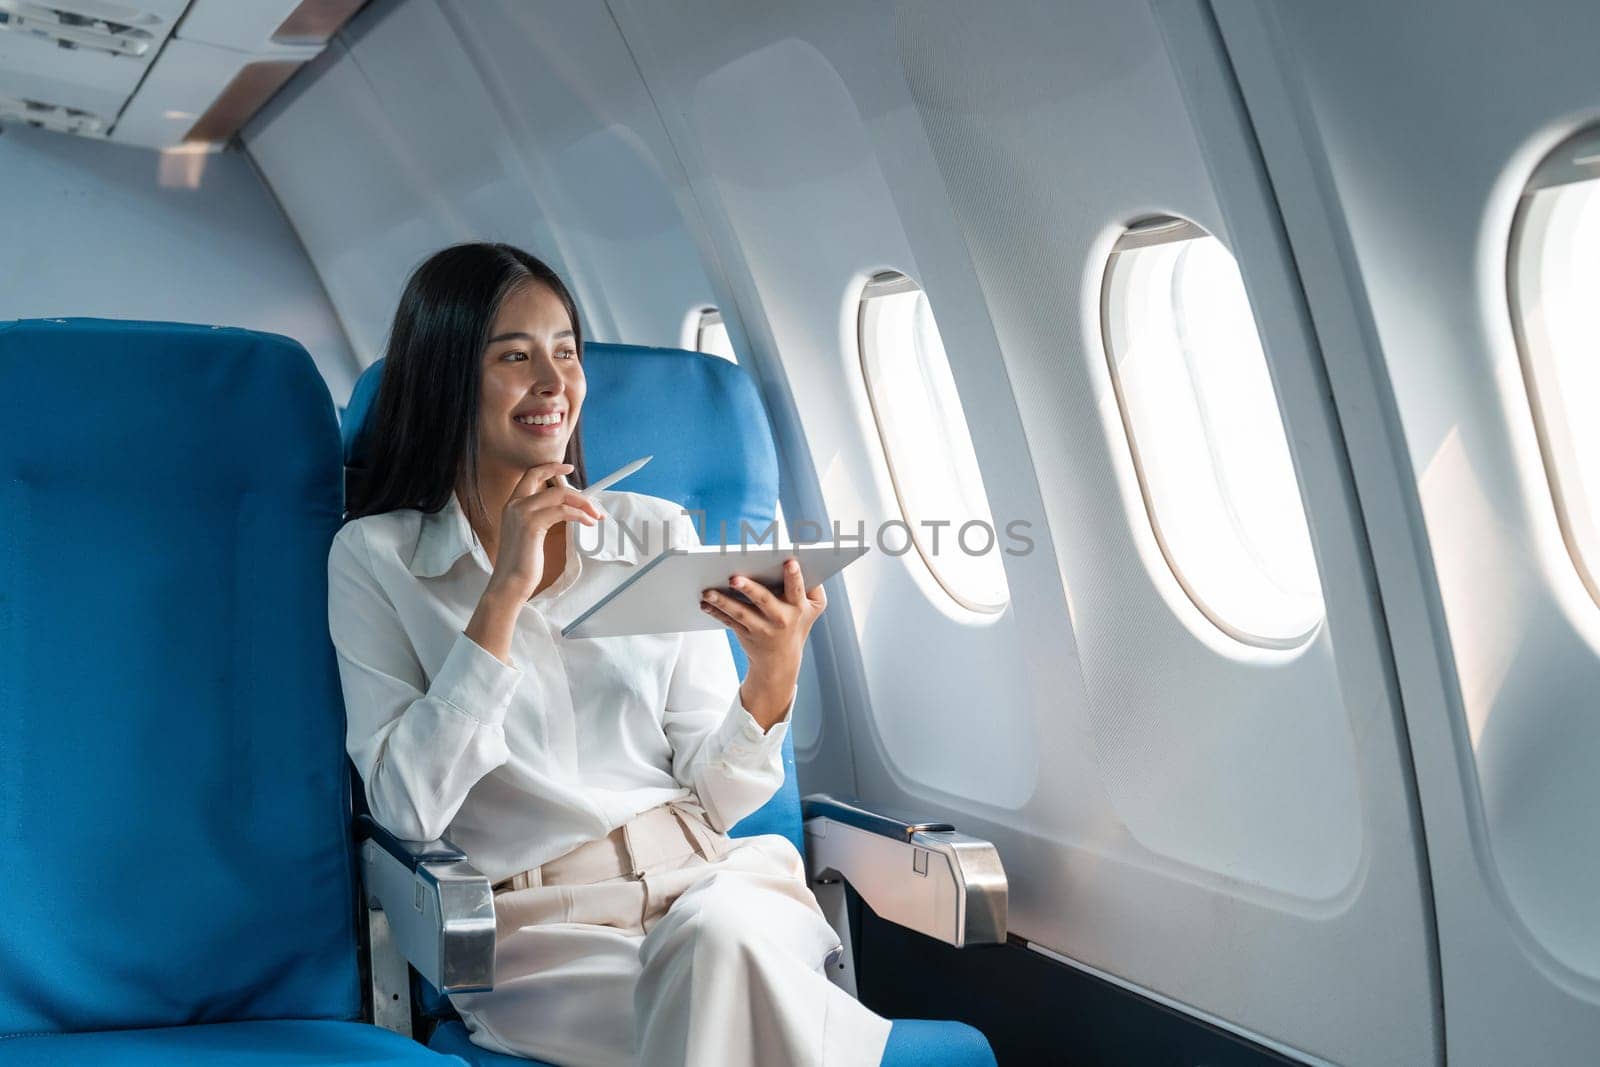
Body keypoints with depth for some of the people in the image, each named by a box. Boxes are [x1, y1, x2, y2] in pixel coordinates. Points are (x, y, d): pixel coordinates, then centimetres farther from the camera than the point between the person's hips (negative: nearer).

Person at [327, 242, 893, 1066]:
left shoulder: (660, 534, 10)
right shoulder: (374, 558, 5)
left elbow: (712, 798, 7)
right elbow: (408, 808, -7)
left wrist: (774, 678, -13)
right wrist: (505, 594, -14)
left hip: (714, 880, 3)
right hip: (539, 926, -2)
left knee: (720, 931, -32)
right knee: (730, 995, -33)